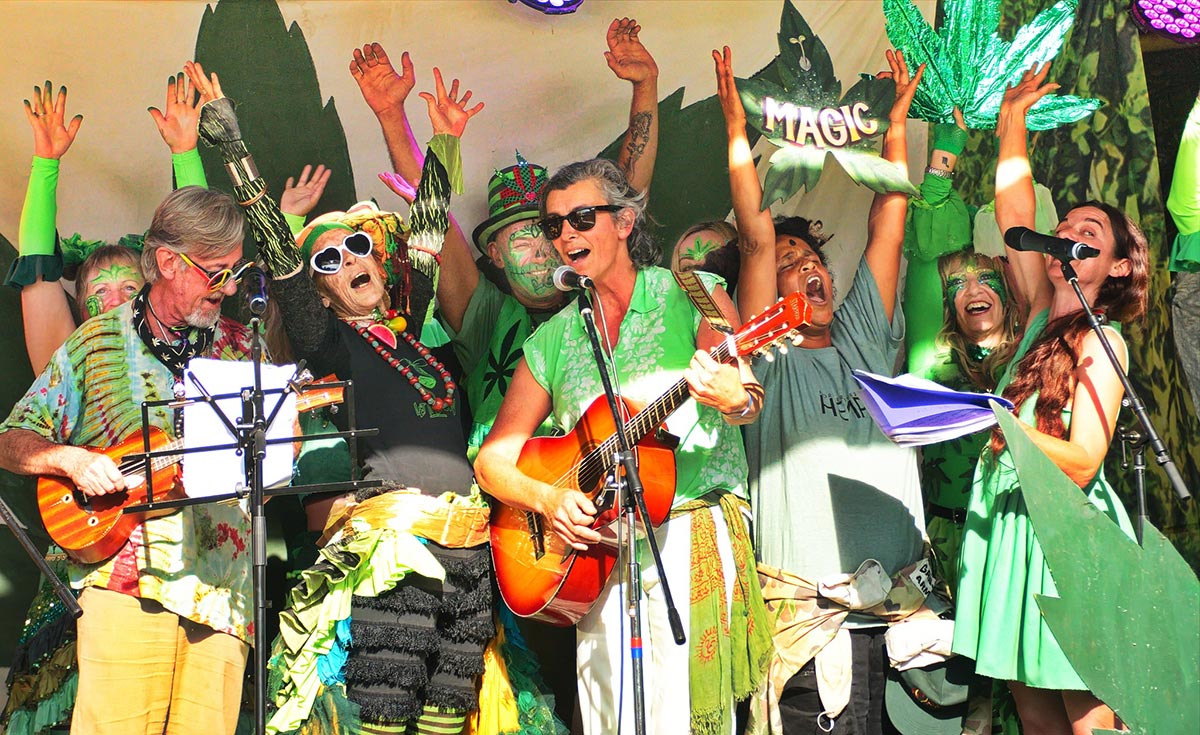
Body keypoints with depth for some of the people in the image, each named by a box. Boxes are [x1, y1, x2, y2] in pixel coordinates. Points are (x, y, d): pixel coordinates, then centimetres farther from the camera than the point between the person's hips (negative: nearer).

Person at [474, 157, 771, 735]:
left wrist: (733, 398, -34)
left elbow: (748, 395, -10)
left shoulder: (691, 295, 4)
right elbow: (493, 458, 12)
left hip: (690, 533, -3)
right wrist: (547, 499, -8)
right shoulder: (550, 341, 13)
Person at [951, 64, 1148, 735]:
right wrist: (1013, 123, 15)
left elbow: (1082, 463, -15)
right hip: (1011, 522, 7)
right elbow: (1015, 215, 12)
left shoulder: (1102, 342, -7)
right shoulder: (1043, 316, 12)